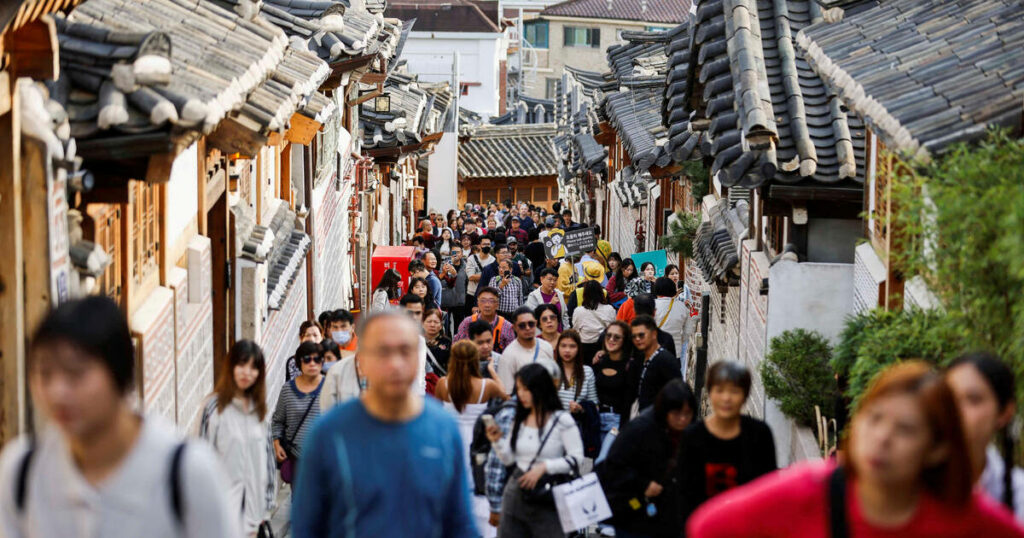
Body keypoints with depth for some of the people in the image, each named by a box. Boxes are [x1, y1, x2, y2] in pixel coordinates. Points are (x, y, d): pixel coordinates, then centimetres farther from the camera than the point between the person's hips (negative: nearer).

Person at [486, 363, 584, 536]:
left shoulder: (562, 421, -9)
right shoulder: (519, 420, 5)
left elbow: (576, 458, -11)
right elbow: (508, 459, 10)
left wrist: (544, 467, -17)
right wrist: (497, 441, -7)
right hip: (515, 494, 5)